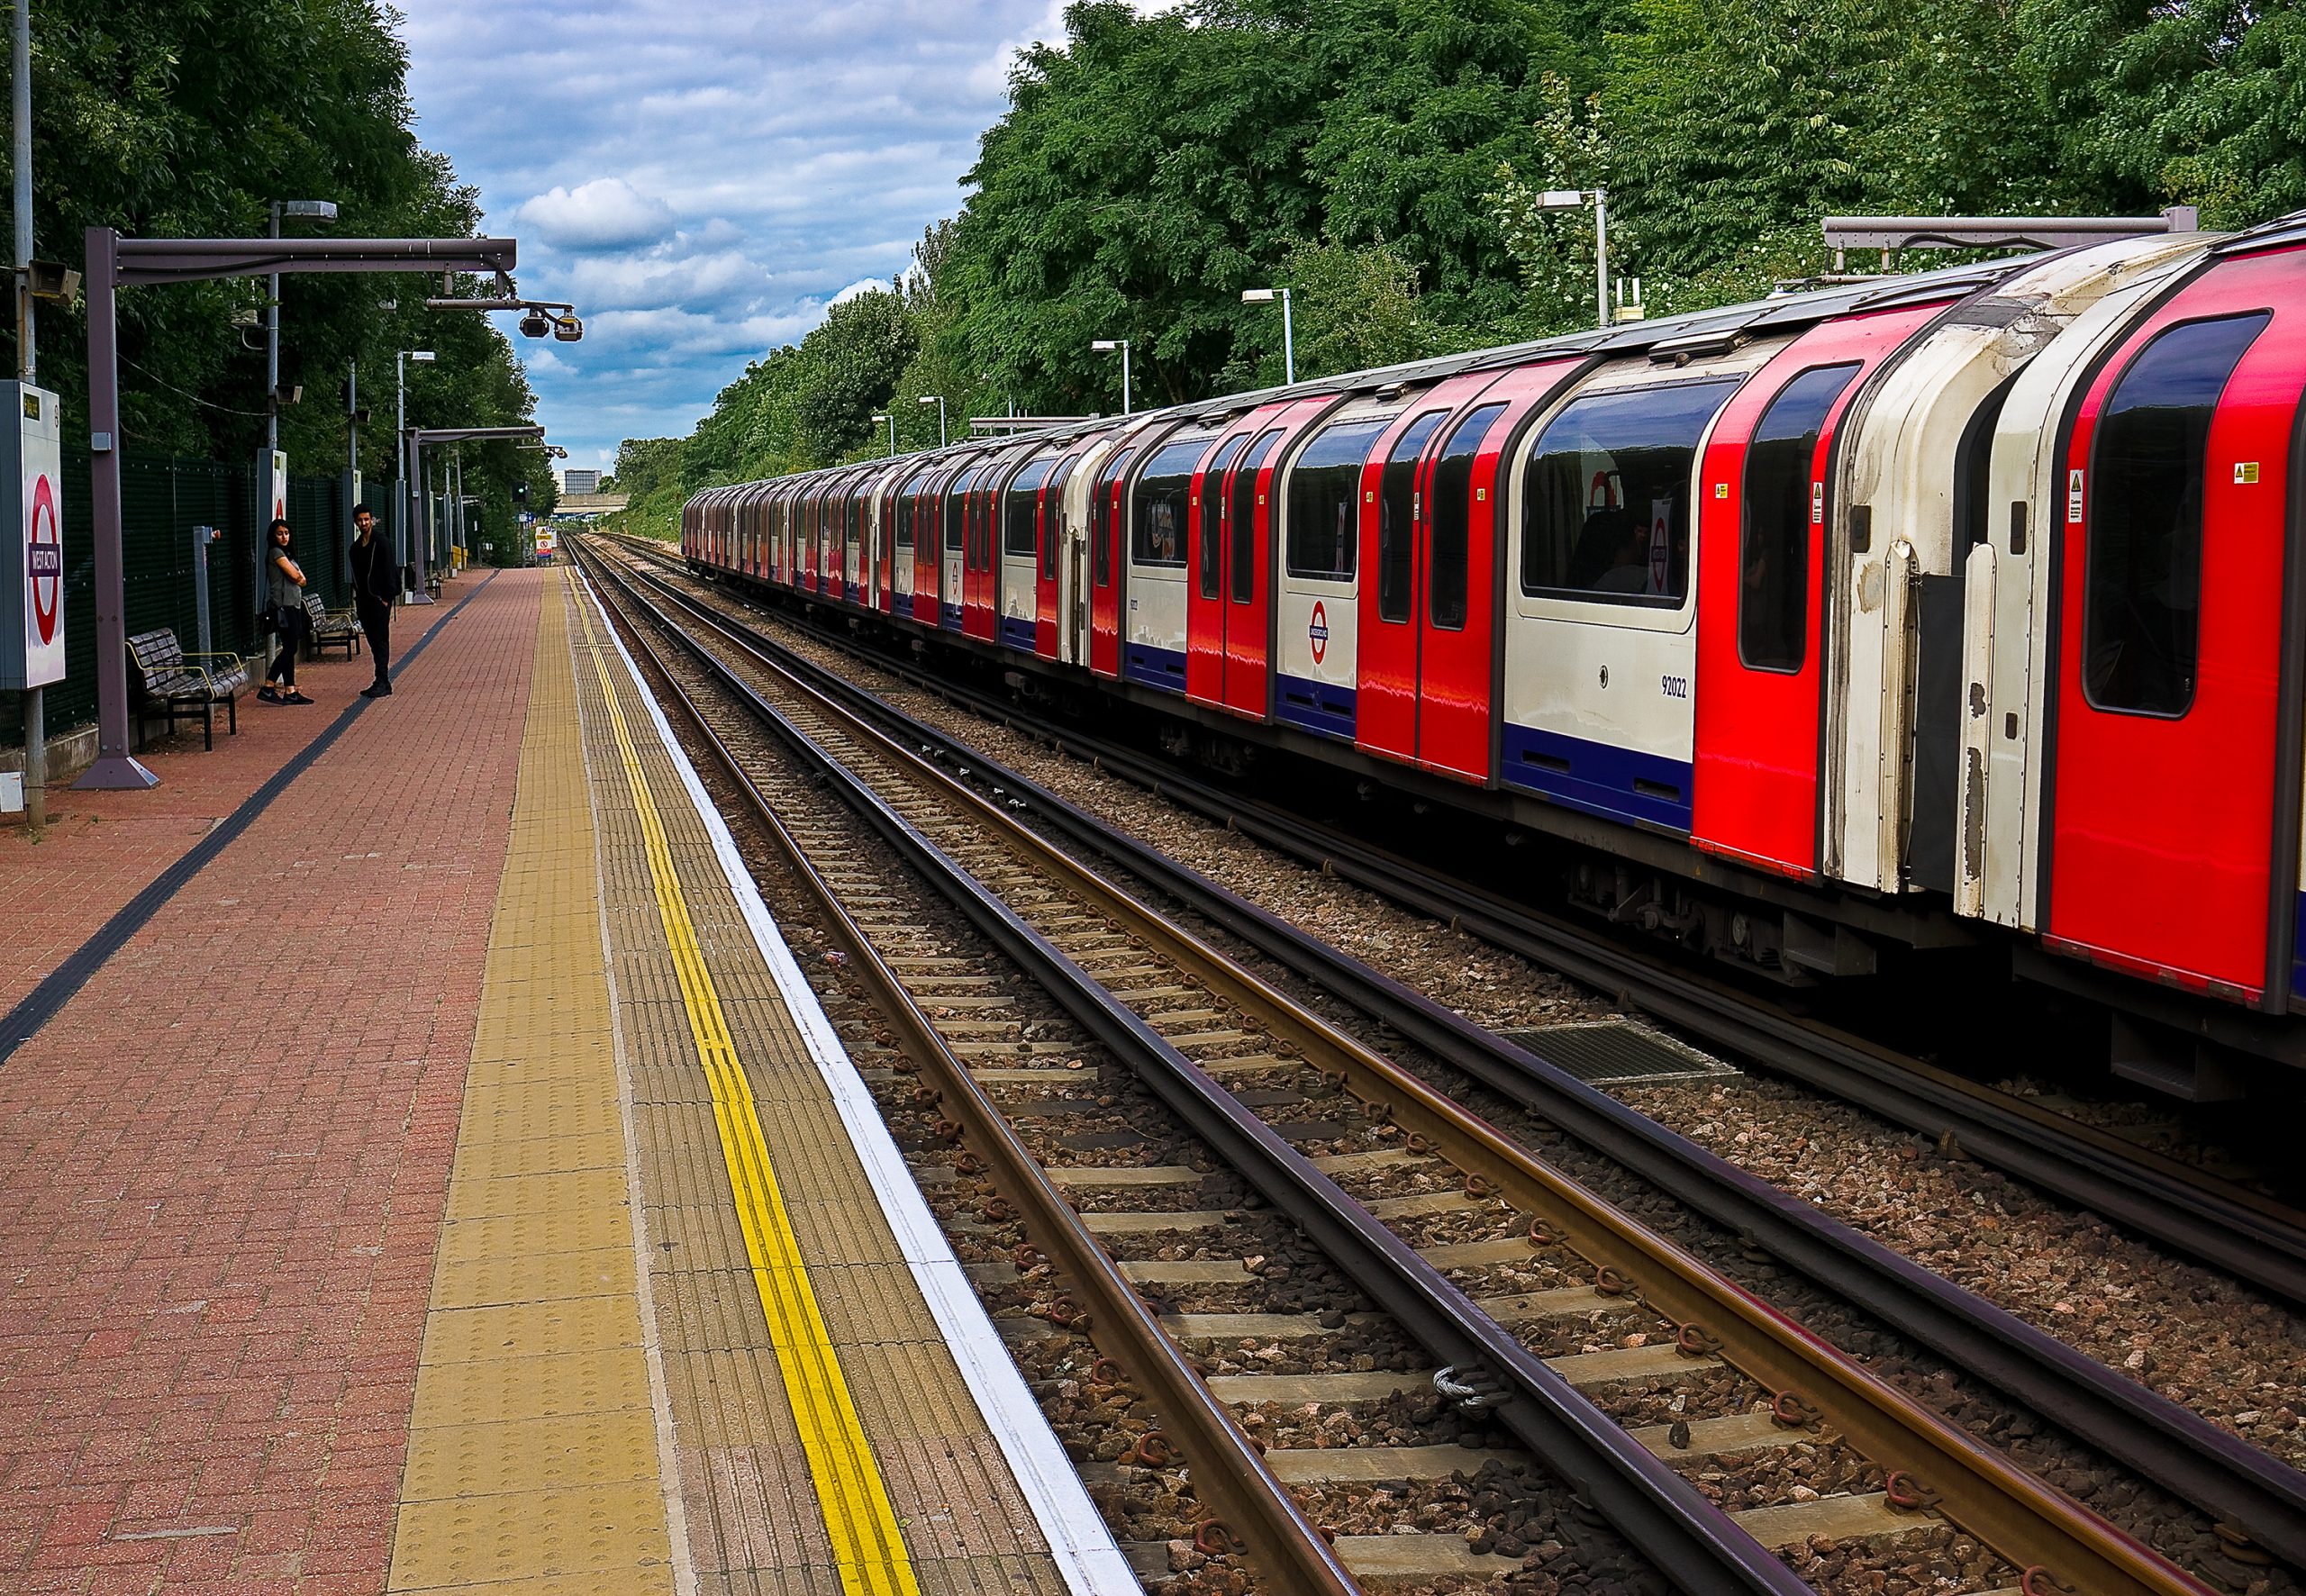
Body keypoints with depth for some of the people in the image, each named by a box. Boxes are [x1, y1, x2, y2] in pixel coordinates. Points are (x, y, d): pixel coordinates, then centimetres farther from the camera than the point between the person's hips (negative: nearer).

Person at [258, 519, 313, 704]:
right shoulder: (276, 553, -7)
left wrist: (297, 577, -6)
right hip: (283, 606, -9)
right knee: (289, 648, -11)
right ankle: (268, 688, -8)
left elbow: (301, 580, 13)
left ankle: (290, 691, 6)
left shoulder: (287, 554, 21)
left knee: (290, 649, 6)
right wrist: (299, 576, 6)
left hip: (293, 605, 9)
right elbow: (295, 576, -14)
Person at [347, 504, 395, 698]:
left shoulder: (381, 544, -7)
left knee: (381, 641, -8)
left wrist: (386, 598, -14)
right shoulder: (356, 547, 15)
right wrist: (357, 600, 11)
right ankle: (382, 683, 12)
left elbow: (389, 572, -10)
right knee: (373, 641, 8)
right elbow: (355, 575, 18)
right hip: (364, 601, 7)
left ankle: (382, 683, -8)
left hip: (379, 600, -7)